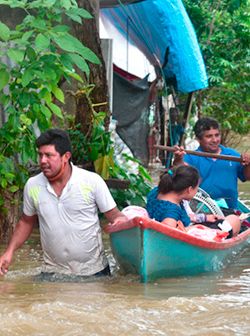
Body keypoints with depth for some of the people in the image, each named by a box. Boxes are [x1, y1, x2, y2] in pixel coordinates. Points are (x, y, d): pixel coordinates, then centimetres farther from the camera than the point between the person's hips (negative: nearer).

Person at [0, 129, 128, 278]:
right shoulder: (32, 185, -1)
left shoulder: (93, 181, -10)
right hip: (53, 272, 2)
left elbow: (113, 214, -3)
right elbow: (26, 222, 13)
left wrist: (121, 220, -26)